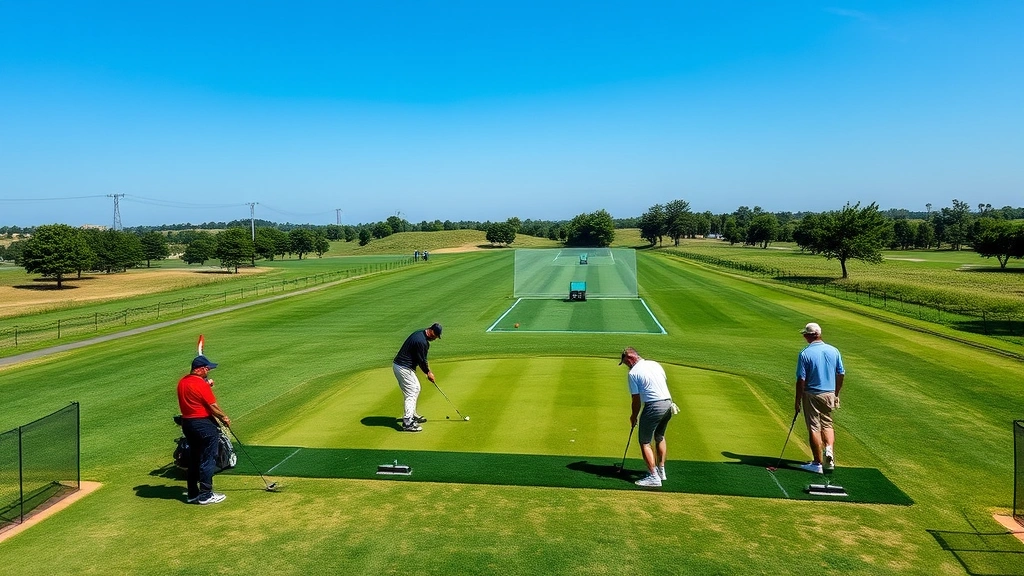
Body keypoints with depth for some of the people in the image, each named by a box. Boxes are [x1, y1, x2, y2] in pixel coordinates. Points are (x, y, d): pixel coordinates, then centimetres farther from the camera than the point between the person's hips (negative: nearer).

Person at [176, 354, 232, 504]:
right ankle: (205, 495, 4)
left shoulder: (181, 382, 6)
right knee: (208, 460, 0)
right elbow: (213, 407, -15)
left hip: (186, 423, 9)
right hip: (204, 425, -9)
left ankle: (193, 493, 24)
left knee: (194, 458, 17)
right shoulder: (201, 384, -18)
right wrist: (224, 418, -1)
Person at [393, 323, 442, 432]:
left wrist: (428, 370, 10)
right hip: (403, 368, -11)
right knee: (411, 393, -8)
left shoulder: (420, 333, 8)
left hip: (400, 366, 11)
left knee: (416, 388, 21)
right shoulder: (421, 342, -25)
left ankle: (412, 415, 32)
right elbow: (421, 360, -15)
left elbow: (422, 358, 15)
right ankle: (407, 423, -9)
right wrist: (428, 372, 2)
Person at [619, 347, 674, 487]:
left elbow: (636, 400, -4)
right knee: (660, 437, 26)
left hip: (653, 407, -8)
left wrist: (634, 417, 11)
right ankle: (661, 470, 30)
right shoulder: (655, 364, 12)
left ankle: (654, 476, -3)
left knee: (644, 441, 3)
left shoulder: (633, 373, -8)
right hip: (668, 404, 8)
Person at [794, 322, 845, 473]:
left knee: (814, 428, 4)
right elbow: (841, 375, 6)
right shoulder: (834, 351, 0)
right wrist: (836, 394, 18)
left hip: (811, 395, -4)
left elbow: (801, 380, -13)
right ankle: (829, 449, -3)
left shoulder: (805, 354, -14)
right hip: (829, 394, 4)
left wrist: (798, 400, -4)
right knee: (827, 424, 21)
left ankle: (818, 463, 9)